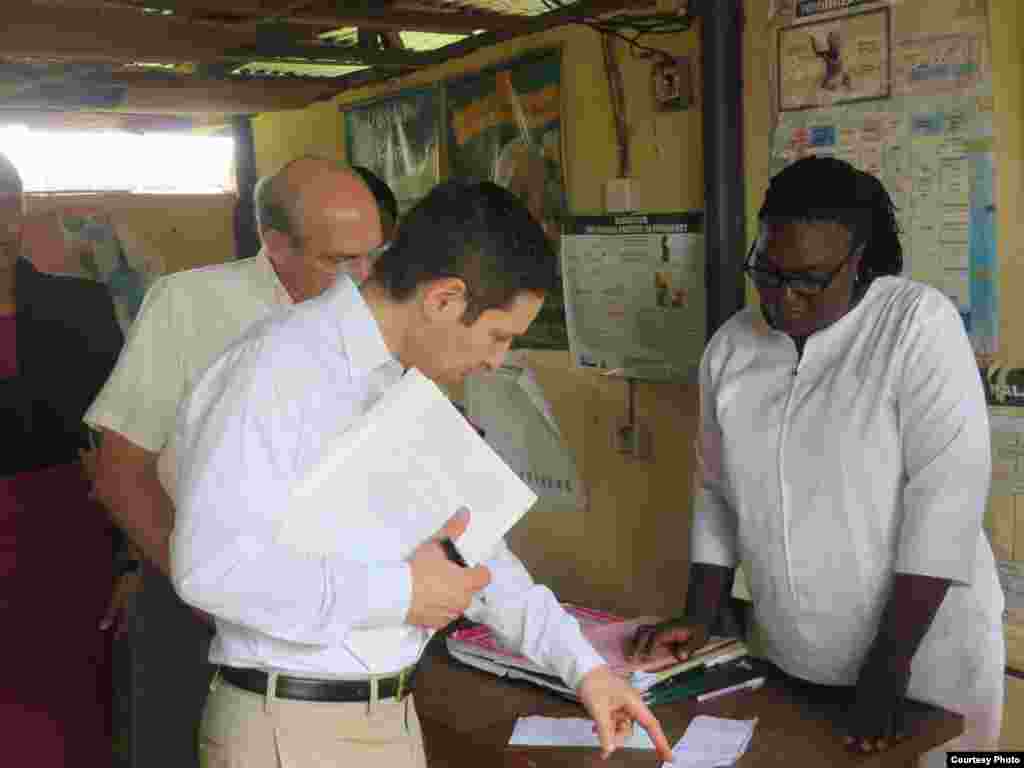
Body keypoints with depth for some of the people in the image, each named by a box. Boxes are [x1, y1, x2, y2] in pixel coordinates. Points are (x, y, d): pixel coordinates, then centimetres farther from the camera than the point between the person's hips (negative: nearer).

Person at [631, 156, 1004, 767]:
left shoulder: (919, 323, -13)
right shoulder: (730, 347, 1)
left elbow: (945, 495, -18)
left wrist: (888, 668, -19)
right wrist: (700, 619, 2)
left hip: (924, 662, -4)